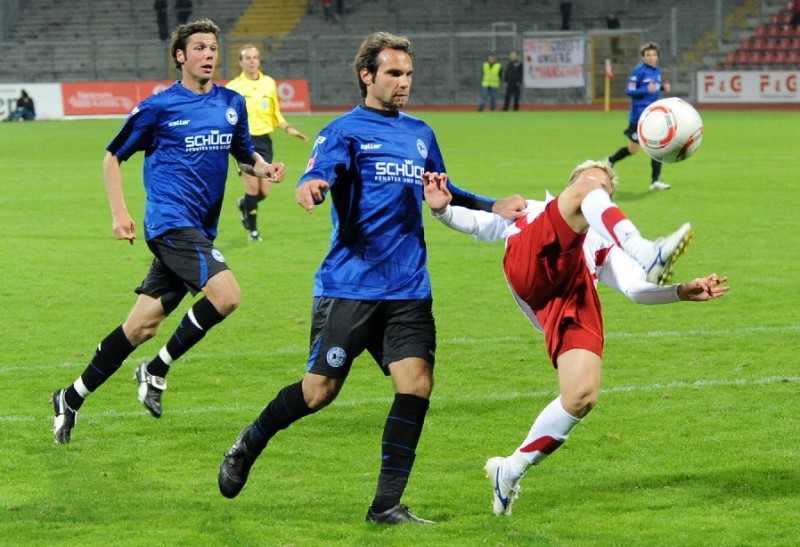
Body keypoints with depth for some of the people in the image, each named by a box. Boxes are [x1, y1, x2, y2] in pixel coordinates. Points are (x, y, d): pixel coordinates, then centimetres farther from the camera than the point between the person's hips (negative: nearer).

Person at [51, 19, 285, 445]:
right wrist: (119, 214, -5)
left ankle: (73, 398, 19)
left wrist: (264, 168, 1)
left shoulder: (233, 104, 11)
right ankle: (156, 372, -7)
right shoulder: (158, 107, -4)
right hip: (170, 221, -6)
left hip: (199, 230, 6)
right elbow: (113, 157, 5)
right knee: (226, 294, -24)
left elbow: (245, 155, 24)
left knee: (142, 326, 7)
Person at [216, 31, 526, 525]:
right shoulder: (346, 130, -3)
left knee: (417, 384, -9)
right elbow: (322, 168, -23)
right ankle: (248, 446, 26)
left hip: (409, 290, 5)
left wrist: (491, 207, 20)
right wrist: (311, 183, -46)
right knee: (318, 391, -2)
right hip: (349, 285, -5)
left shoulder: (420, 134, 16)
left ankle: (387, 505, -1)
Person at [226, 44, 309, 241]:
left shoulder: (269, 83, 10)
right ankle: (253, 230, 5)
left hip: (264, 140, 3)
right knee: (253, 186, -12)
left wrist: (289, 129, 7)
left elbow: (275, 114, 19)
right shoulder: (233, 87, -1)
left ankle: (244, 204, 31)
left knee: (264, 190, -3)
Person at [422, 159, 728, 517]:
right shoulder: (527, 213, 41)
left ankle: (511, 471, 4)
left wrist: (683, 292, 9)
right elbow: (475, 222, 33)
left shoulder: (602, 244, 40)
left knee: (583, 396, -19)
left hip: (576, 303, 3)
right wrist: (441, 209, 11)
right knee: (588, 189, -13)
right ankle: (646, 253, -42)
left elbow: (636, 289, 26)